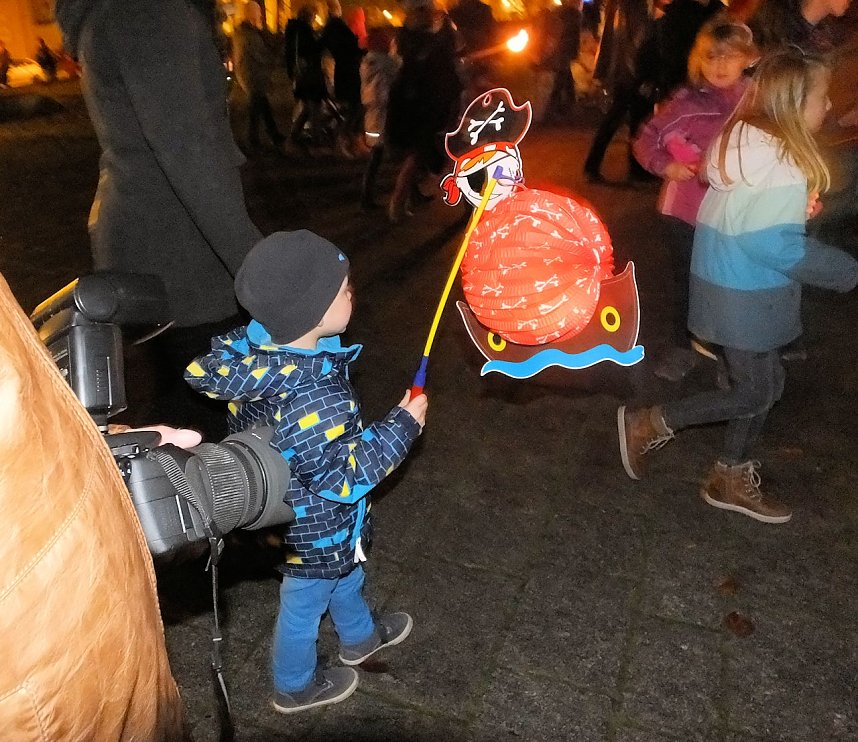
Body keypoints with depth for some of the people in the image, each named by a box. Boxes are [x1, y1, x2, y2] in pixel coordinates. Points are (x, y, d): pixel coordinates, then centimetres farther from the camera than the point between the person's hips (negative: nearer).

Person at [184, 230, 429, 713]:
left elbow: (202, 372, -5)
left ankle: (360, 636, 61)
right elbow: (346, 479, -30)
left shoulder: (253, 342, -21)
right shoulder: (317, 402, -42)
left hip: (283, 504, 7)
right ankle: (295, 687, 51)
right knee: (305, 604, 21)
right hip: (317, 528, -7)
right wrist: (403, 425, -22)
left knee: (346, 573, 33)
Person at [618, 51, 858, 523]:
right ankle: (647, 425, 11)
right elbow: (773, 242, -27)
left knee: (764, 384, 17)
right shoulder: (782, 163, -22)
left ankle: (731, 480, 30)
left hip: (738, 284, 10)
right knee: (755, 394, 5)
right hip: (746, 294, -10)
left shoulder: (747, 142, 7)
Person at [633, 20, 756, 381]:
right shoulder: (686, 101, -9)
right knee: (686, 282, 16)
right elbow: (645, 140, -2)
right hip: (684, 210, 0)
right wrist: (666, 165, -17)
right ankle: (683, 347, 36)